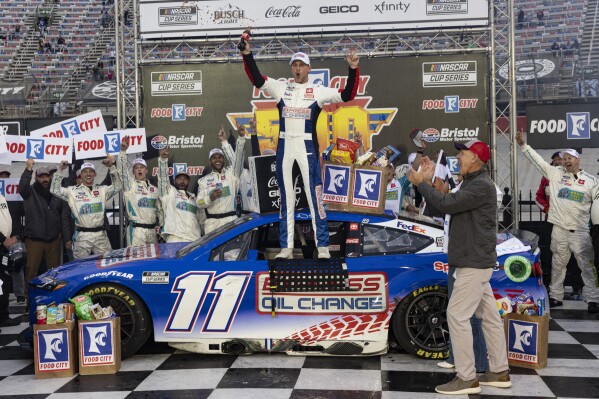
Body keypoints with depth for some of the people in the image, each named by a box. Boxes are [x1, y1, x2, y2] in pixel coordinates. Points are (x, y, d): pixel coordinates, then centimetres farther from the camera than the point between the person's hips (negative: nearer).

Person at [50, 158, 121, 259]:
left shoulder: (102, 190, 10)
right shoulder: (73, 191, 4)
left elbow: (117, 187, -1)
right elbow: (55, 190, -4)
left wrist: (112, 167, -10)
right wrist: (60, 171, -12)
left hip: (100, 234, 2)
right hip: (82, 236, -2)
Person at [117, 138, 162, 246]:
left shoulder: (154, 189, 17)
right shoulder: (130, 184, 5)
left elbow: (159, 209, 22)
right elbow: (122, 170, -11)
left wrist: (160, 225, 10)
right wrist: (123, 151, -22)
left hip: (152, 230, 5)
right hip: (136, 230, -4)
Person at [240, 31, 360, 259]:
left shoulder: (318, 91, 6)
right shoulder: (281, 88, 11)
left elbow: (347, 95, -2)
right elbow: (256, 79, 1)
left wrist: (353, 69, -14)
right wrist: (247, 53, -10)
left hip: (307, 146, -2)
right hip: (284, 146, 3)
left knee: (314, 195, -4)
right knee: (286, 197, 6)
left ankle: (322, 246, 4)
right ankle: (286, 247, 13)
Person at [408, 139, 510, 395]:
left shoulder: (482, 185, -16)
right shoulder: (471, 183, 17)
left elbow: (446, 205, -23)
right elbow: (448, 205, 13)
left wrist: (421, 183, -12)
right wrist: (429, 181, 7)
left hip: (474, 262, -10)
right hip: (474, 261, 10)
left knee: (457, 315, -10)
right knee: (489, 316, 13)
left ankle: (466, 378, -4)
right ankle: (499, 372, 21)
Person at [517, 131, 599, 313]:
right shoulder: (555, 173, 6)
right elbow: (538, 160, 4)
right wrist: (523, 145, -3)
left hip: (580, 231, -1)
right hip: (559, 229, 2)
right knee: (558, 264, 11)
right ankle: (555, 296, 21)